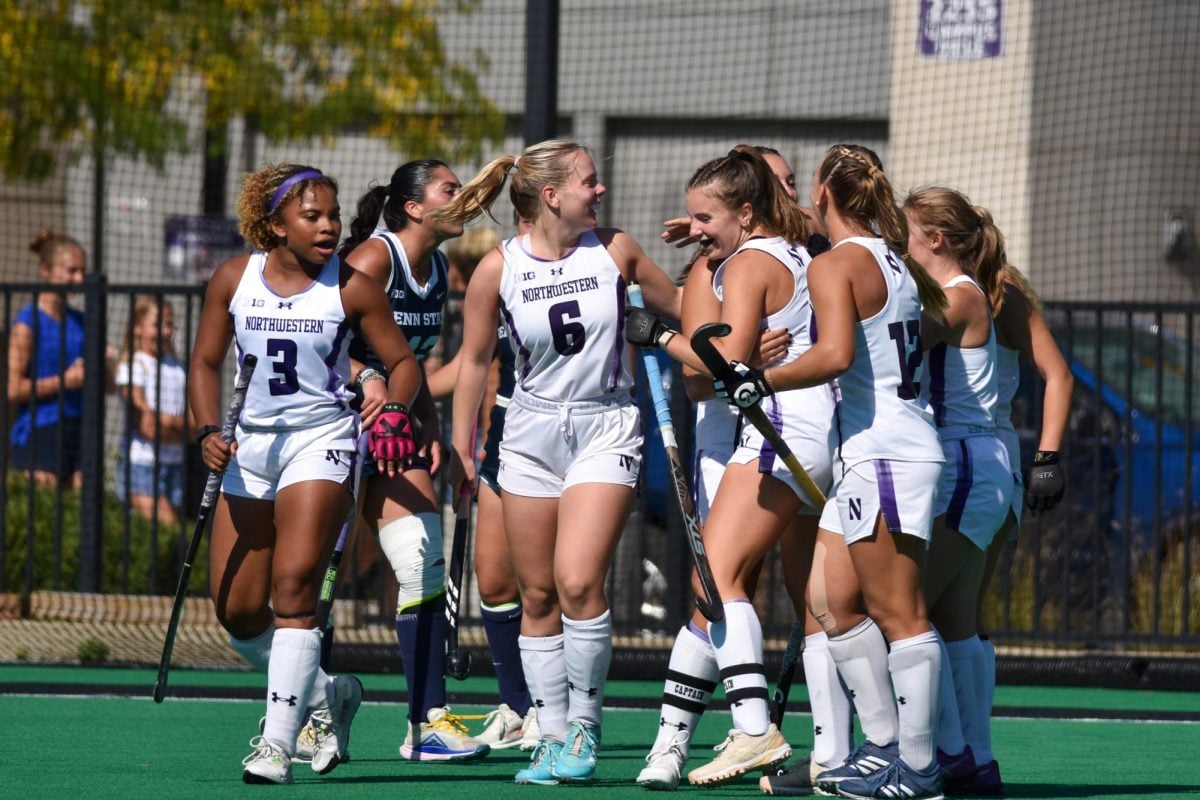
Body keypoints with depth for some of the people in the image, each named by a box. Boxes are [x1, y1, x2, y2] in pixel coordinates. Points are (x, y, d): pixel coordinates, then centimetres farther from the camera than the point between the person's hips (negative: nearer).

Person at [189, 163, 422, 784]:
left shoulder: (352, 287, -5)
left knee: (294, 587, -19)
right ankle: (326, 695, 26)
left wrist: (395, 409, -19)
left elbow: (403, 362, 1)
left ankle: (278, 742, -17)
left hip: (322, 441, -4)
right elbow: (205, 362, 10)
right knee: (236, 610, 2)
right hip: (250, 447, 4)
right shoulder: (234, 279, 2)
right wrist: (208, 431, -5)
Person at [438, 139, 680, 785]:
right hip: (531, 434, 1)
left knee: (578, 582, -17)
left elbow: (683, 310, 12)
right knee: (538, 595, 4)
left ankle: (585, 726, -3)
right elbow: (474, 360, 6)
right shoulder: (498, 269, -5)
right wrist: (461, 451, 8)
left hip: (605, 429, -1)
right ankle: (551, 736, 12)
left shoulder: (614, 250, -3)